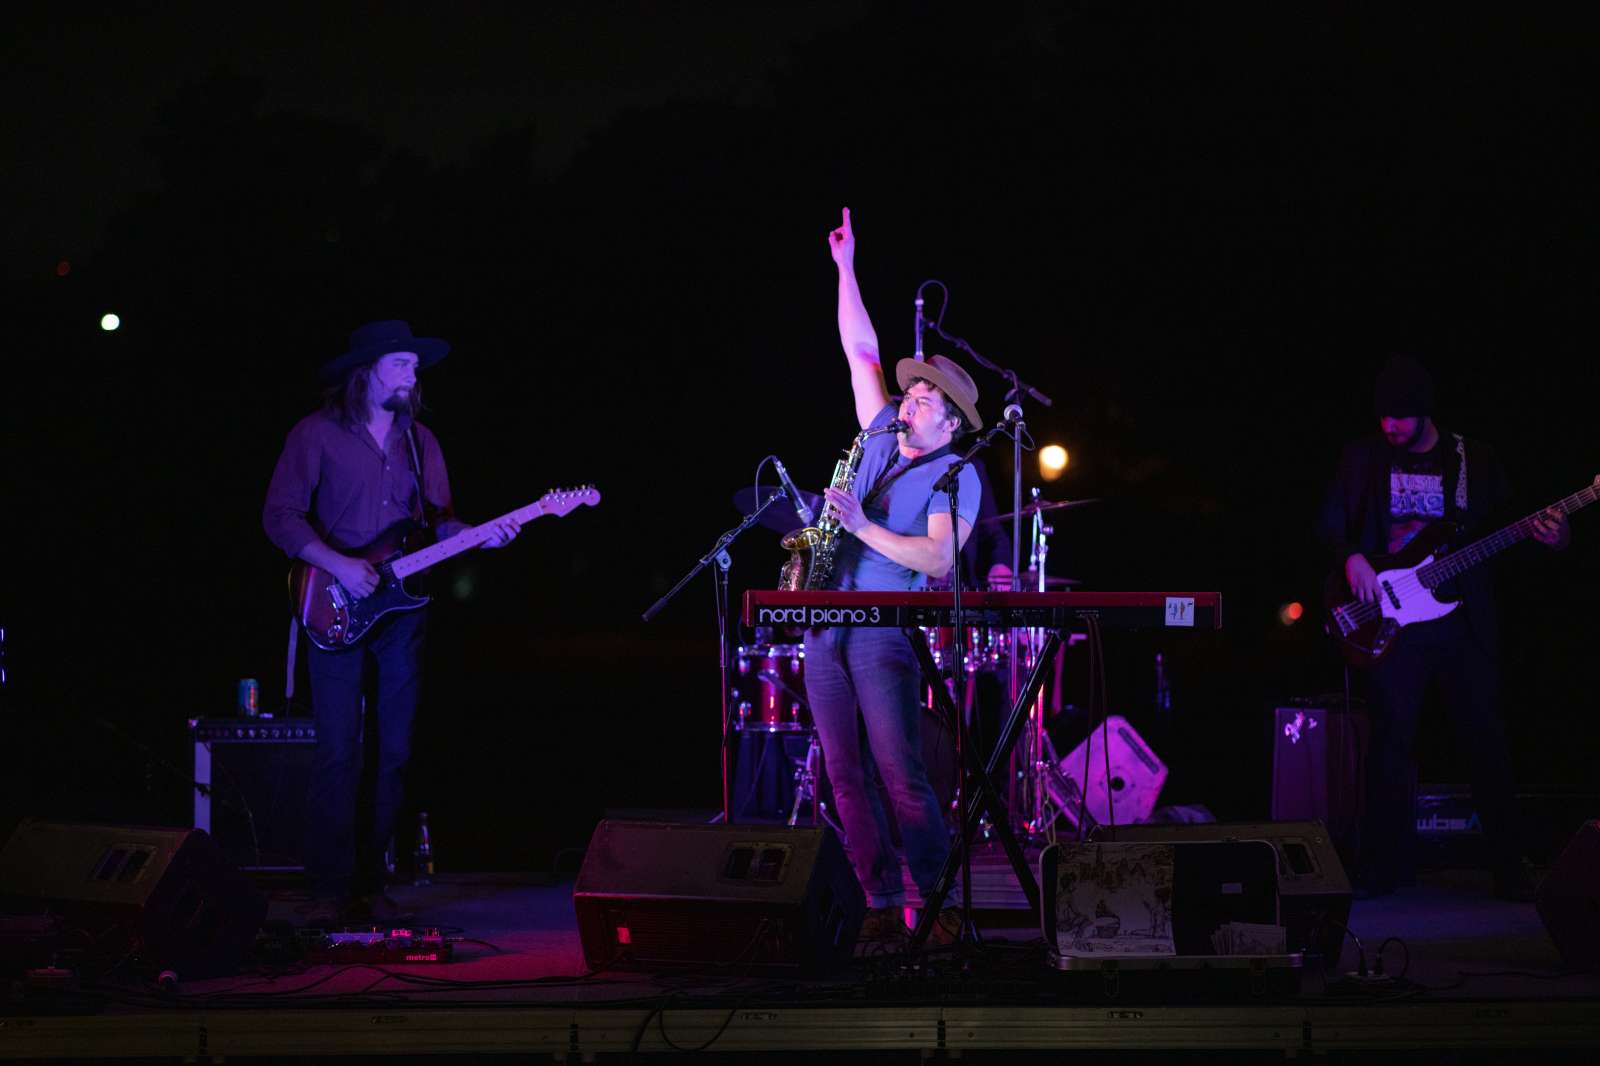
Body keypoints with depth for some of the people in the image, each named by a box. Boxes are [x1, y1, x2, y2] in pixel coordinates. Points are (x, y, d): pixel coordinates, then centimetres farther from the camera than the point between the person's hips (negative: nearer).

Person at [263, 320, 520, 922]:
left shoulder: (419, 440, 14)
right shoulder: (317, 435, -2)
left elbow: (438, 521, 14)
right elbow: (280, 515, -7)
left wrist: (482, 536, -6)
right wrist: (338, 565, -18)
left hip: (401, 610, 5)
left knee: (393, 753, 3)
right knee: (338, 751, -9)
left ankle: (370, 884, 10)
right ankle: (330, 890, -5)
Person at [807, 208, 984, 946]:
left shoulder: (958, 477, -3)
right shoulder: (883, 437, 16)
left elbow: (937, 560, -16)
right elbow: (861, 350, 21)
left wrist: (863, 528, -18)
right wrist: (846, 266, 20)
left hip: (886, 634, -6)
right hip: (825, 627, 6)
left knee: (901, 778, -11)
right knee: (845, 778, 1)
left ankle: (936, 902, -4)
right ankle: (881, 905, 4)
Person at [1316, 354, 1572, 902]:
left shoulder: (1475, 460, 7)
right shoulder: (1363, 457, 6)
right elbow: (1331, 524, 7)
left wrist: (1550, 535, -13)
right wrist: (1350, 558, -13)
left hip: (1464, 623, 0)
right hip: (1394, 620, 0)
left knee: (1486, 740, -1)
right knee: (1391, 738, -2)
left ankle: (1509, 869, 6)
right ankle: (1383, 866, 8)